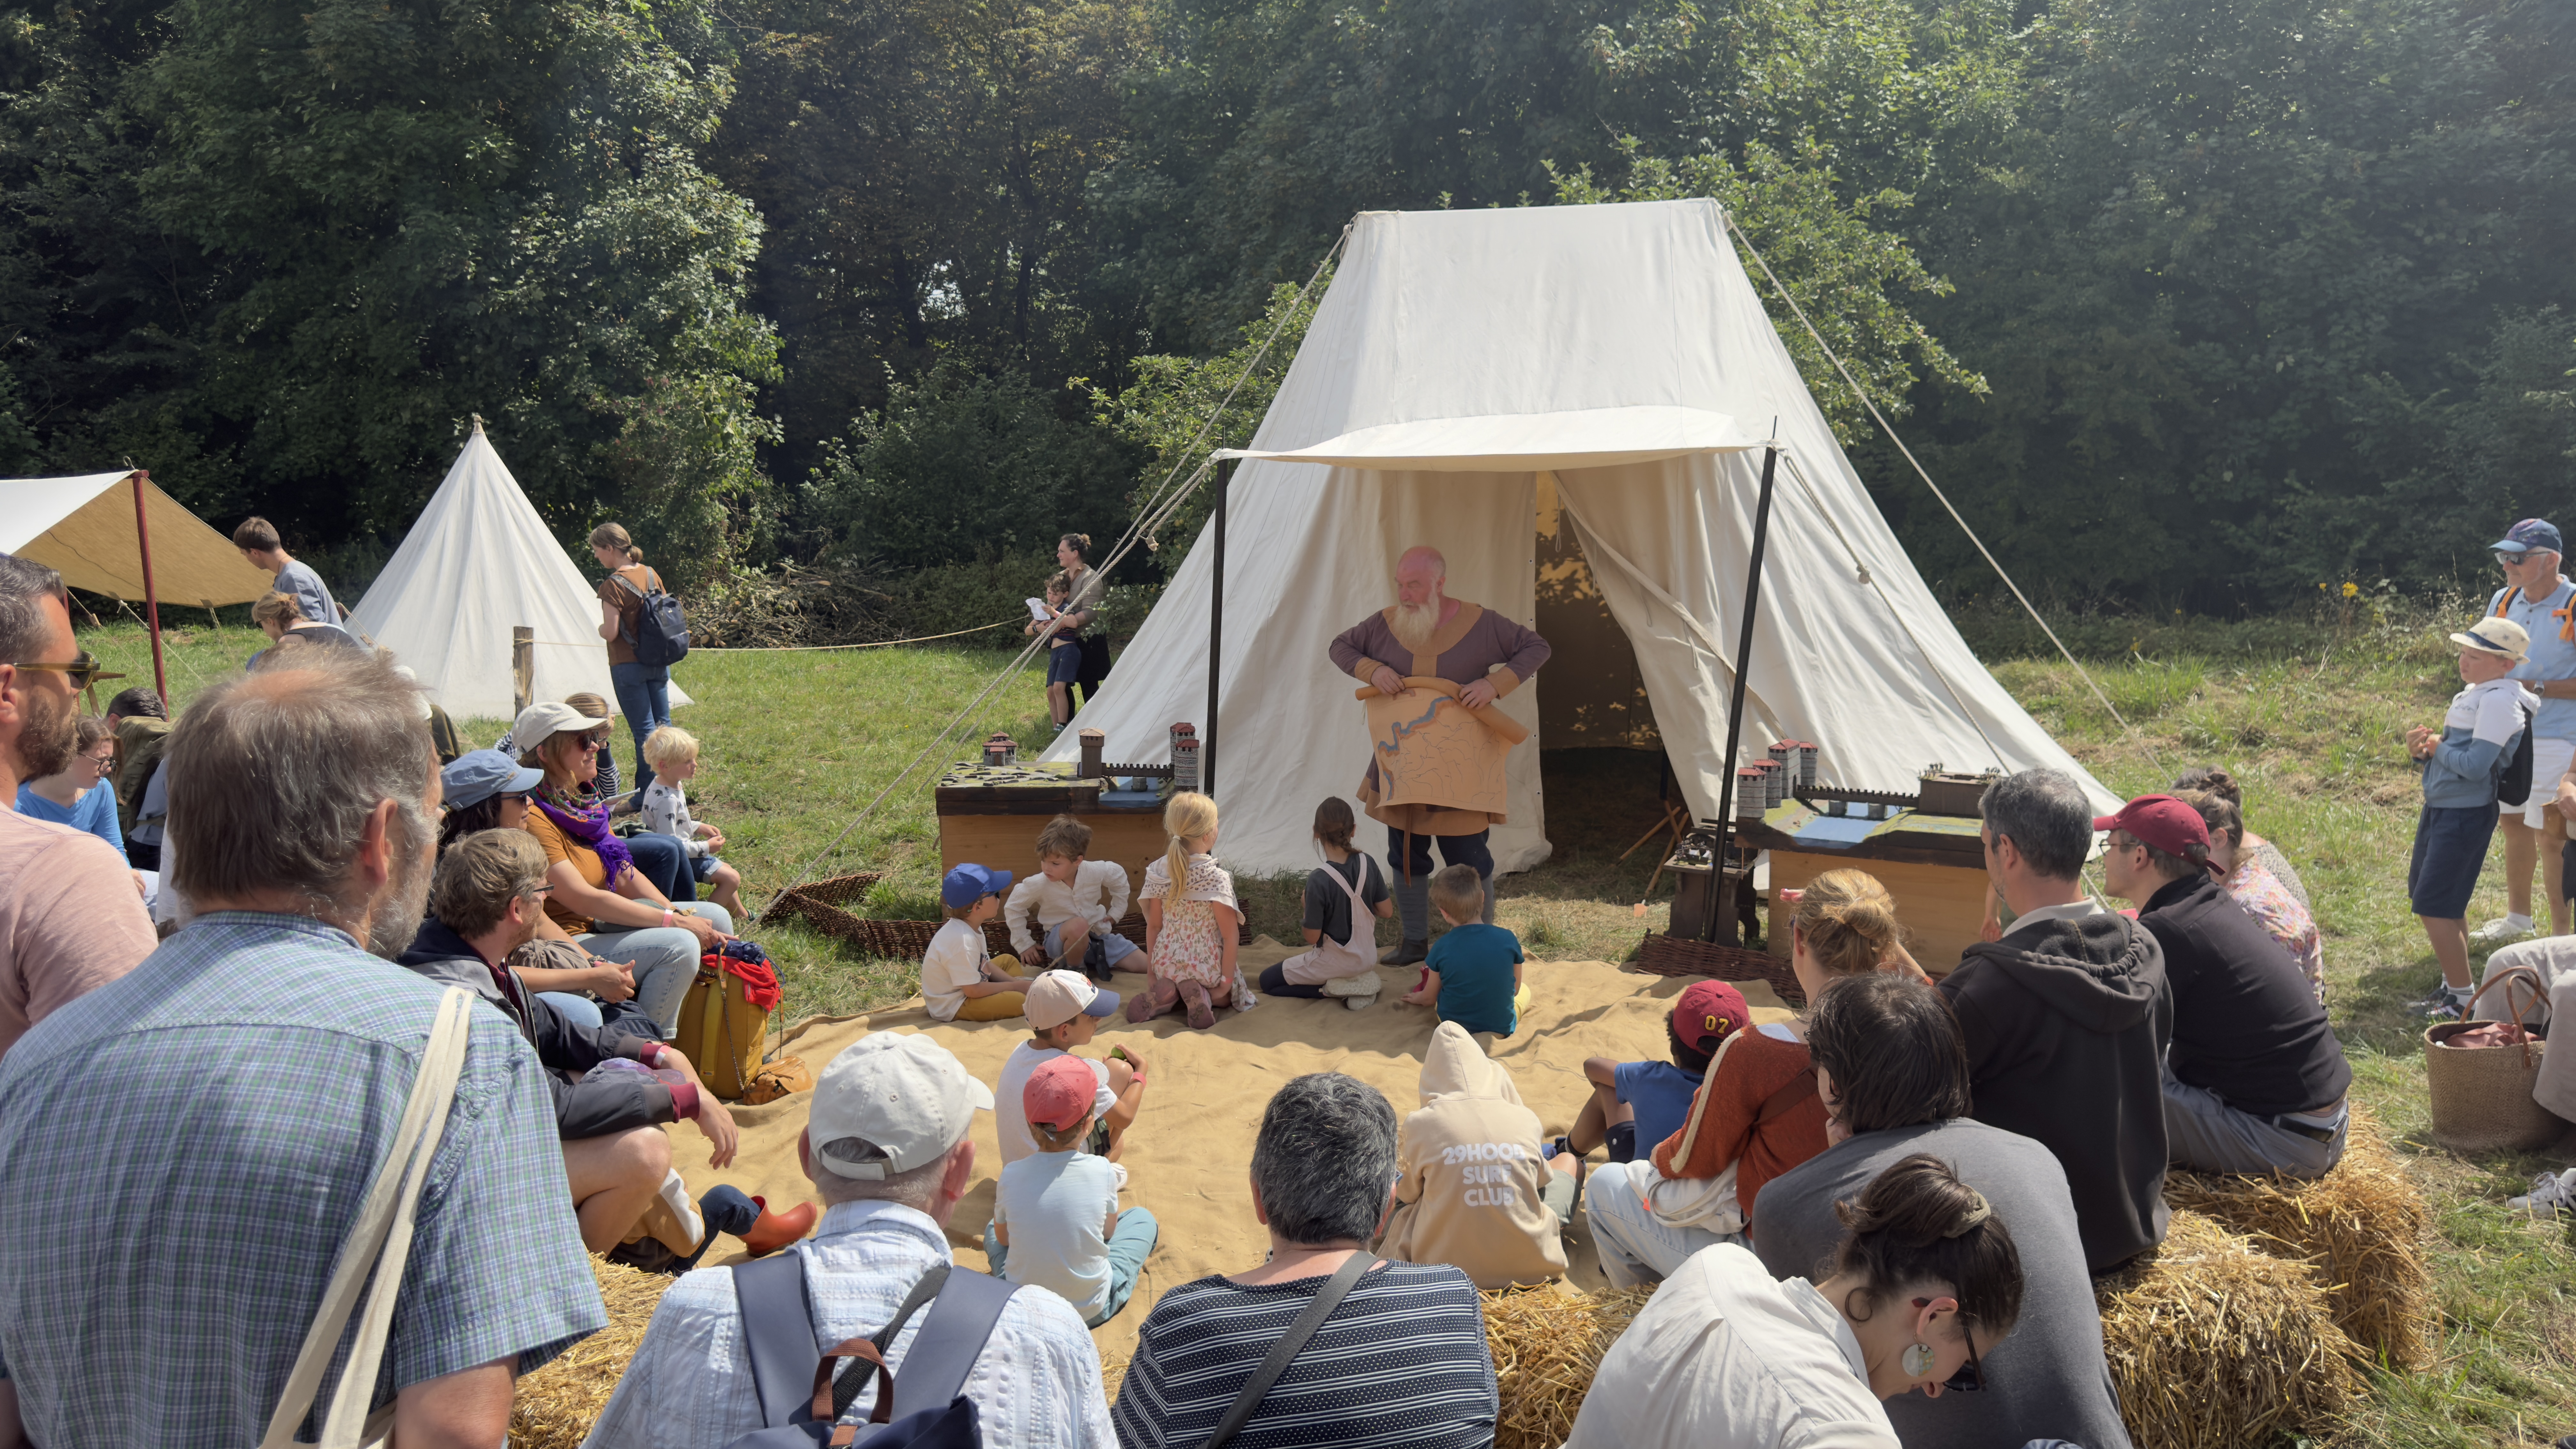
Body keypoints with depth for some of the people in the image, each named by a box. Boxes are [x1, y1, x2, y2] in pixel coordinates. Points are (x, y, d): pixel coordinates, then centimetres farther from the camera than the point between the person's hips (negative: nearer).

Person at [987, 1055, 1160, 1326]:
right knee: (1142, 1218, 22)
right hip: (1092, 1310, -2)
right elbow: (1109, 1232, 1)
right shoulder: (1102, 1171, -19)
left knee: (992, 1230, 32)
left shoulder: (1012, 1175, -16)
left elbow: (1003, 1237, 3)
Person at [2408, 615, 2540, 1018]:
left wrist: (2438, 746, -9)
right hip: (2440, 806, 10)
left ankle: (2462, 999, 2)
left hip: (2467, 814, -10)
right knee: (2441, 903, 18)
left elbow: (2475, 766, -24)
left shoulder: (2499, 701, -18)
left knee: (2434, 907, -8)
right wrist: (2422, 748, -2)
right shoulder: (2474, 692, 12)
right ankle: (2452, 985, 30)